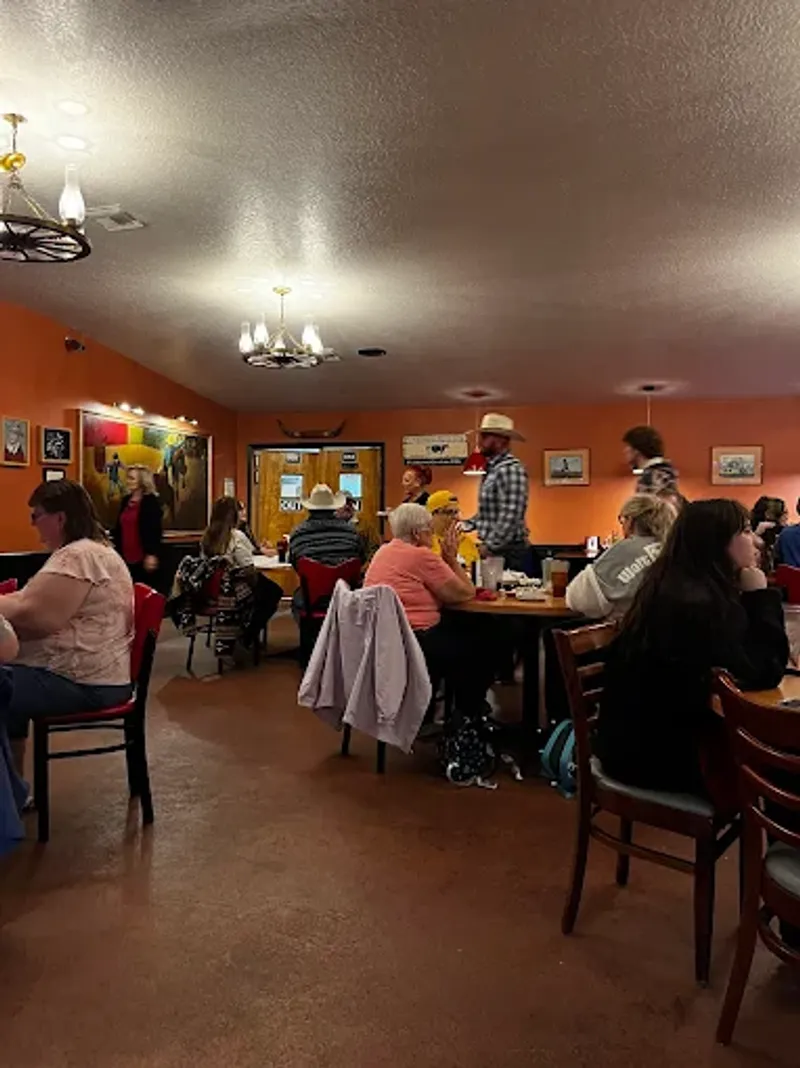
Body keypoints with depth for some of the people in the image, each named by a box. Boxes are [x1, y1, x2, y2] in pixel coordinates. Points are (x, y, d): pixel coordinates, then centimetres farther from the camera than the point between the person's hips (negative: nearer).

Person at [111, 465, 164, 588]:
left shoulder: (151, 501, -7)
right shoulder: (126, 500, 14)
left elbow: (155, 530, -12)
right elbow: (118, 527, 18)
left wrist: (152, 554, -18)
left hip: (143, 558, -7)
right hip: (126, 556, 7)